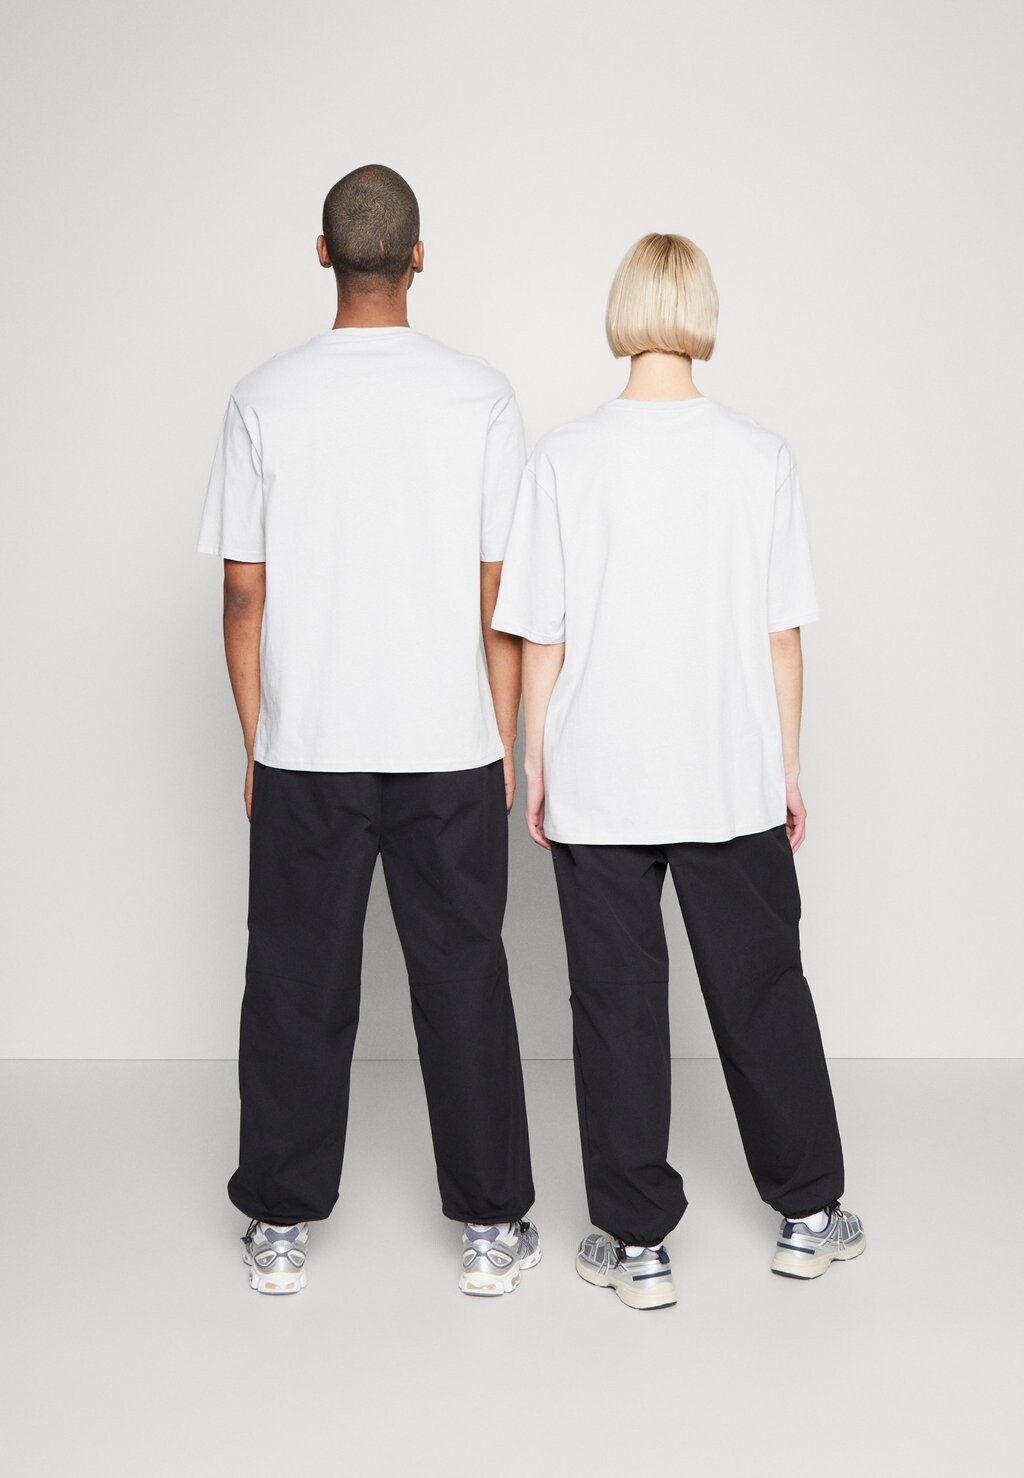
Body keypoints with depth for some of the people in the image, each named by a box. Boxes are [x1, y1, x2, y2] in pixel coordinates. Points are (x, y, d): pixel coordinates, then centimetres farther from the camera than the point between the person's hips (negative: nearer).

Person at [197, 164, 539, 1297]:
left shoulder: (263, 400, -3)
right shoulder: (480, 396, -4)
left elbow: (244, 590, -1)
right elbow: (498, 592, -4)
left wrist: (256, 744, 9)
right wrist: (504, 741, 6)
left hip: (304, 748, 1)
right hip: (450, 747, 0)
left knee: (297, 987, 10)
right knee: (462, 981, 9)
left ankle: (280, 1229, 21)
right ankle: (491, 1226, 18)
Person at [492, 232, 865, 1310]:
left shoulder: (566, 459, -7)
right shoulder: (758, 456, -4)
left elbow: (540, 636, -5)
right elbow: (781, 634, -1)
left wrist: (536, 764, 7)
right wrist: (786, 770, 9)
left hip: (598, 787, -1)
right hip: (731, 779, 1)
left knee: (618, 1005, 8)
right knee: (762, 990, 15)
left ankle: (637, 1243, 17)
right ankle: (808, 1215, 29)